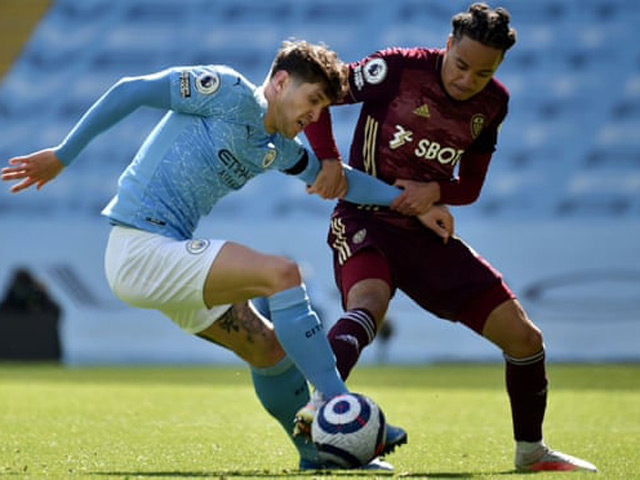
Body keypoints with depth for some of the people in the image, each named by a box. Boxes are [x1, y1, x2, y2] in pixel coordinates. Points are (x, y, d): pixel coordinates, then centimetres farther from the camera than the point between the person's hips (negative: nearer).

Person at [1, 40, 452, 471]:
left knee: (268, 347, 13)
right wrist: (63, 156, -8)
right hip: (141, 247, -10)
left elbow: (333, 179, 26)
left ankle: (318, 453, 28)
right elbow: (131, 91, -10)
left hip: (169, 257, 10)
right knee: (281, 273, -20)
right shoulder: (232, 92, -9)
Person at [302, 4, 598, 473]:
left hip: (427, 232, 5)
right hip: (365, 219, -5)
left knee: (525, 337, 2)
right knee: (369, 305, -39)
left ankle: (531, 451, 22)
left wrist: (436, 192, -12)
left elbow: (470, 187, 11)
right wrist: (329, 161, -22)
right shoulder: (400, 69, -13)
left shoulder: (493, 103, 3)